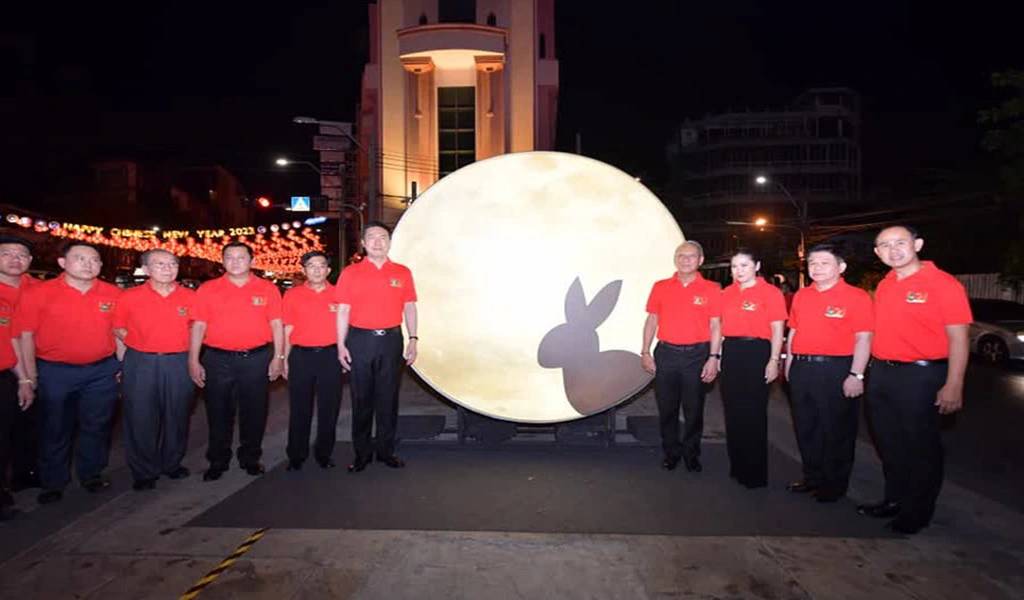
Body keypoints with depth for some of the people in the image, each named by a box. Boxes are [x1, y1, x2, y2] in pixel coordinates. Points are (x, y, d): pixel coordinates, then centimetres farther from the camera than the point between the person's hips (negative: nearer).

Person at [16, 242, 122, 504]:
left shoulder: (113, 294, 0)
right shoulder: (38, 293, -6)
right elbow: (26, 336, -3)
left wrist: (124, 367, 3)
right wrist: (30, 377, -6)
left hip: (103, 371, 2)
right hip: (55, 372, -2)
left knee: (97, 426, 13)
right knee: (55, 429, 12)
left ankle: (92, 474, 32)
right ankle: (53, 483, 28)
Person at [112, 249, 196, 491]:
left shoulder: (190, 297, 0)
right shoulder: (130, 297, -3)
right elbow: (118, 328, 8)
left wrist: (192, 359, 7)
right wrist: (137, 345, 1)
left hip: (178, 363, 1)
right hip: (141, 364, -1)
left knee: (177, 416, 10)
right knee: (141, 418, 4)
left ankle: (172, 464, 29)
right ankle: (144, 471, 19)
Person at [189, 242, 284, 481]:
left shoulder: (268, 289, 3)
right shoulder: (208, 289, 4)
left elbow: (276, 325, 4)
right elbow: (198, 326, 3)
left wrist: (278, 357, -1)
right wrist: (193, 361, -1)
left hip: (257, 359, 0)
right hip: (218, 360, 0)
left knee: (254, 411, 8)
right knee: (218, 412, 9)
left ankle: (250, 458, 25)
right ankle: (217, 461, 26)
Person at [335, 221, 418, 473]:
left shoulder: (402, 273, 6)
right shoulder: (350, 273, 2)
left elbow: (409, 307, 8)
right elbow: (343, 311, 0)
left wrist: (413, 339, 1)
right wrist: (341, 345, -4)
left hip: (391, 340, 1)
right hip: (360, 340, -1)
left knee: (388, 397, 8)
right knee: (361, 398, 6)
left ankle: (386, 450, 20)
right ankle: (362, 452, 17)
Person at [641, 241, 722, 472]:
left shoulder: (711, 289, 1)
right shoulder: (661, 287, 6)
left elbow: (715, 325, 0)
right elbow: (651, 320, 9)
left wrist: (714, 357, -8)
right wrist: (645, 352, 3)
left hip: (696, 355, -2)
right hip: (666, 353, 2)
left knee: (694, 408, 6)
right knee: (667, 407, 8)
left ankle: (691, 453, 22)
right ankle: (671, 452, 23)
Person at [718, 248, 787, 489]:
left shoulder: (770, 292, -5)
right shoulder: (727, 293, 11)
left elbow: (777, 330, -6)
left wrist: (774, 360, -13)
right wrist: (717, 355, 11)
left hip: (756, 352, -6)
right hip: (730, 352, 6)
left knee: (753, 413, -1)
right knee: (733, 411, 11)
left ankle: (755, 473, 12)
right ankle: (737, 466, 25)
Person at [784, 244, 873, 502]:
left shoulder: (856, 296, -8)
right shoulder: (801, 296, 11)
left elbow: (863, 339, -12)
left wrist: (856, 375, -17)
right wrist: (789, 363, 12)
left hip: (836, 370, -6)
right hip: (801, 368, 6)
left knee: (837, 430, 5)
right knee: (806, 428, 15)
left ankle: (835, 485, 21)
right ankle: (813, 477, 30)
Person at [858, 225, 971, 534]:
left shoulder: (943, 283, -11)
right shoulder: (884, 286, 9)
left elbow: (958, 337, -14)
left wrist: (953, 385, -18)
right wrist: (871, 370, 8)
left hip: (920, 375, -7)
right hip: (880, 373, 7)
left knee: (921, 446, 7)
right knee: (888, 443, 17)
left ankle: (917, 512, 23)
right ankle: (894, 499, 34)